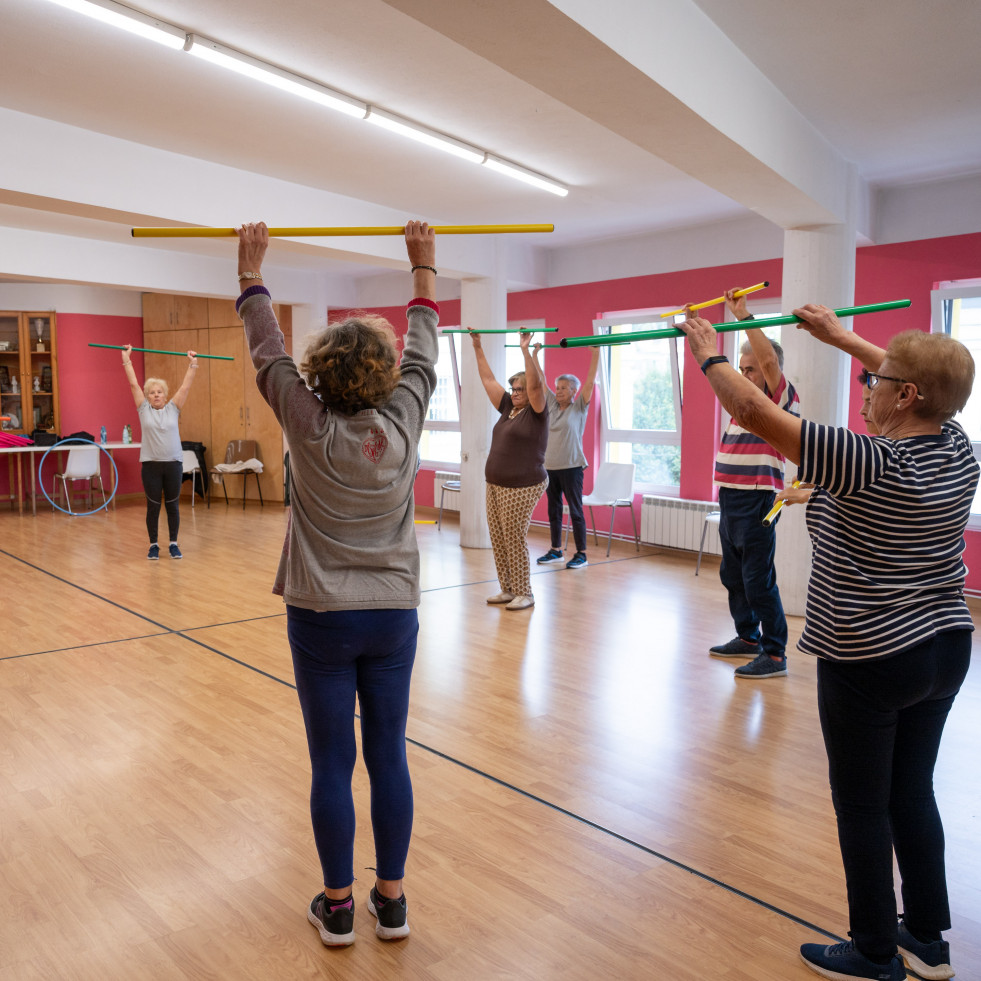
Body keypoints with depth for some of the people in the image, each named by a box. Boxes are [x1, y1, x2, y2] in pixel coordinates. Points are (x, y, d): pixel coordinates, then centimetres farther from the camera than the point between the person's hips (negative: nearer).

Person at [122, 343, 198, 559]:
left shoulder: (173, 408, 6)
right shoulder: (144, 409, 4)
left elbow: (185, 387, 2)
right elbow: (133, 384, 2)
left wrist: (192, 364, 0)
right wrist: (126, 359, 1)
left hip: (173, 464, 1)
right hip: (151, 465, -1)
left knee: (173, 506, 7)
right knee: (153, 506, 5)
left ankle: (174, 543, 17)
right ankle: (153, 545, 16)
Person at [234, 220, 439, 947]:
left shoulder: (310, 426, -9)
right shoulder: (403, 421, -5)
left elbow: (268, 349, 3)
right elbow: (422, 347, 9)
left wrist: (252, 271, 16)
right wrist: (424, 267, 21)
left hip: (322, 619, -2)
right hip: (393, 615, 2)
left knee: (332, 765, 8)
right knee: (389, 757, 10)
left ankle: (338, 907, 23)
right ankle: (391, 901, 24)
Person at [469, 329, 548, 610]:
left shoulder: (536, 413, -5)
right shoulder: (508, 409, 13)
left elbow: (535, 383, -22)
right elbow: (488, 379, 16)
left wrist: (526, 350, -27)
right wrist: (477, 346, 16)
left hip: (522, 487, -8)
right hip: (495, 485, 8)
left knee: (515, 540, -5)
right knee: (497, 539, 9)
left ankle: (525, 594, 6)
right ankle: (508, 589, 20)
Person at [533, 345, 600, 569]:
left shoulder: (579, 408, -3)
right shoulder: (552, 405, 10)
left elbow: (590, 381, -12)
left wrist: (595, 354, -18)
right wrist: (534, 354, 9)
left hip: (571, 467, -6)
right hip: (550, 466, 6)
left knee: (575, 511, -2)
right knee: (553, 511, 12)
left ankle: (581, 554, 4)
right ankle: (556, 551, 22)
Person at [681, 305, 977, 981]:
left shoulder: (869, 463, -23)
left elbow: (755, 411, -22)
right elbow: (925, 383, 19)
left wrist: (709, 356, -6)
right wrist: (841, 337, 24)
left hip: (869, 663, -8)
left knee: (863, 809, 8)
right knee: (913, 795, 20)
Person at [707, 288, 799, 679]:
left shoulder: (781, 400, -11)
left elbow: (769, 359, -23)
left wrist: (743, 315, -26)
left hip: (756, 502, -10)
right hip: (730, 499, 10)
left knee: (759, 581, -6)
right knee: (733, 576, 18)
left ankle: (774, 655, 3)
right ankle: (748, 638, 33)